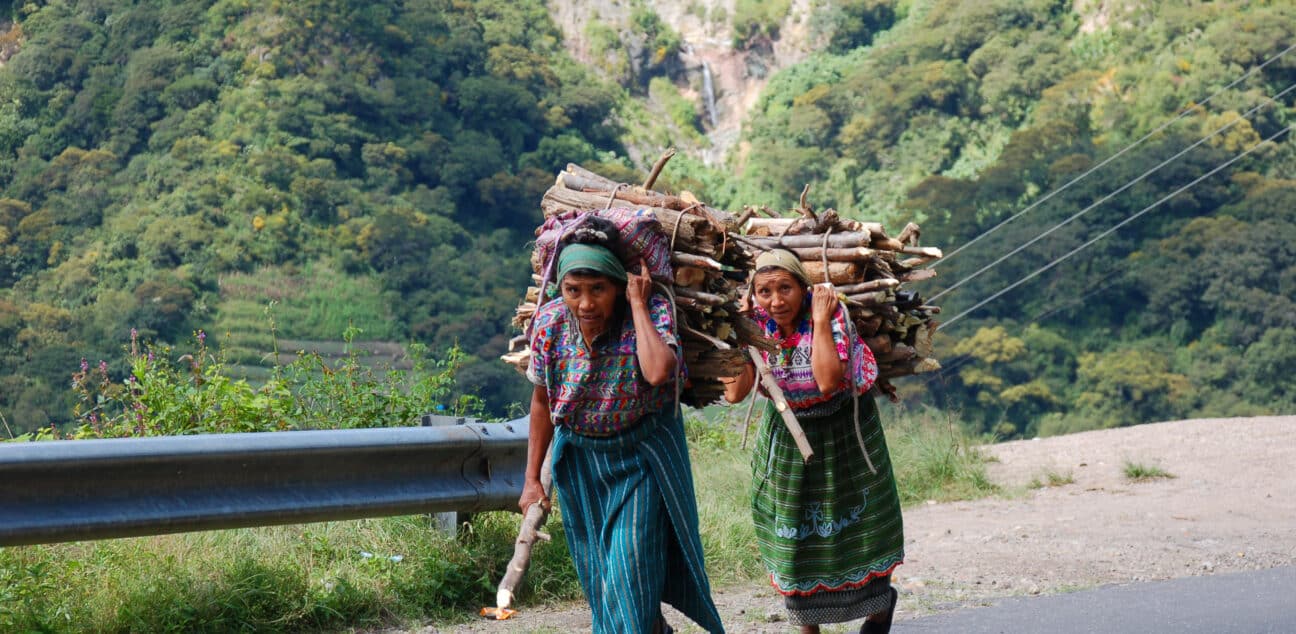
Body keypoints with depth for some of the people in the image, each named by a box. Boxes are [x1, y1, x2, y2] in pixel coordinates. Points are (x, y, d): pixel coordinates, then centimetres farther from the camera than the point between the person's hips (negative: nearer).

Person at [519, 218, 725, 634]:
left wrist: (638, 304, -32)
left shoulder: (651, 311, -22)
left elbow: (658, 372, -42)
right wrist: (532, 479, 5)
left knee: (631, 565, -11)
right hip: (579, 459, 4)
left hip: (640, 458, -4)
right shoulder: (549, 322, -11)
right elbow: (542, 402, 2)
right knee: (596, 570, 14)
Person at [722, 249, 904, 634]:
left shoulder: (830, 314, -23)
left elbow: (827, 381, -37)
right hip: (787, 436, 3)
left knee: (852, 525, 8)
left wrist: (820, 320, -33)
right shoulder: (757, 325, -11)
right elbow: (735, 393, -19)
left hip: (841, 432, -3)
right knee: (792, 536, 5)